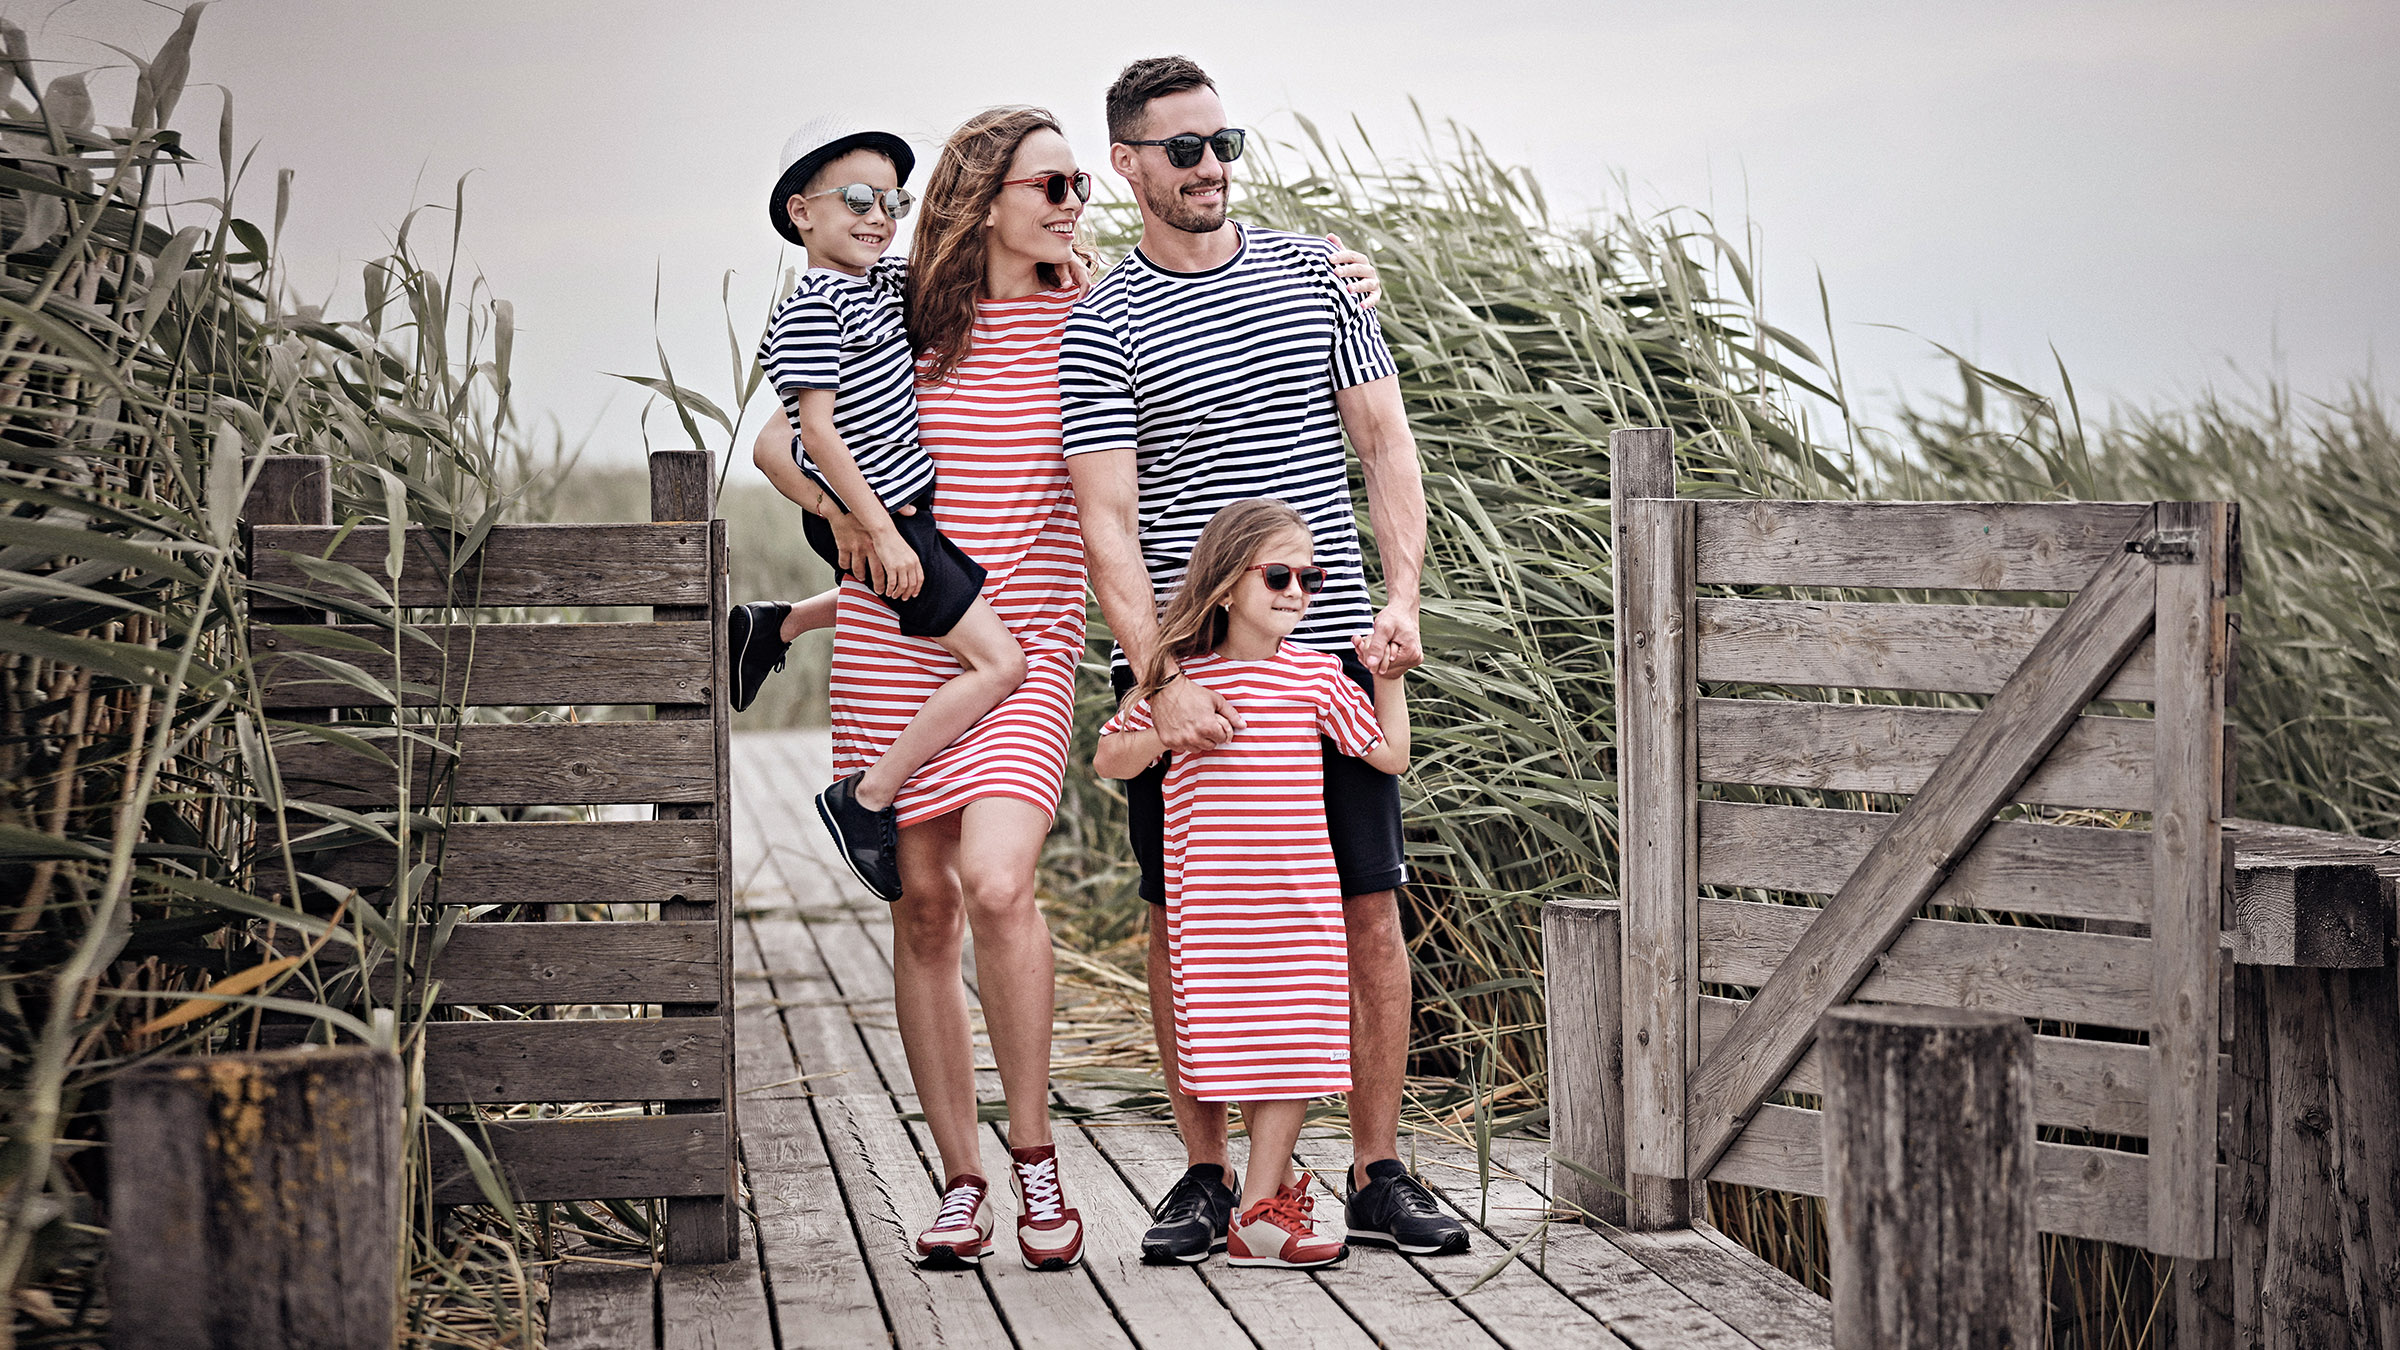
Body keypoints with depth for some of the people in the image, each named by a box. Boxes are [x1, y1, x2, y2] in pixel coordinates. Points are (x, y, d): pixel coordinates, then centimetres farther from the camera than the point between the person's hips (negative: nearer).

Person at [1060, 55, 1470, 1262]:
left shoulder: (1313, 272, 9)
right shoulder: (1101, 326, -1)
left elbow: (1385, 445, 9)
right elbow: (1107, 524, -8)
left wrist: (1401, 602, -5)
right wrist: (1164, 679, -19)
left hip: (1332, 650, 2)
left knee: (1368, 911, 2)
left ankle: (1377, 1176, 10)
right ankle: (1204, 1177, 13)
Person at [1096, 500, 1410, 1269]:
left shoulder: (1315, 675, 3)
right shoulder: (1182, 676, 1)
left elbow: (1389, 756, 11)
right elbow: (1108, 762, 8)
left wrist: (1388, 679, 1)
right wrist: (1169, 729, -8)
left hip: (1297, 898, 0)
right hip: (1209, 904, 0)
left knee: (1292, 1045, -3)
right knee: (1235, 1039, 5)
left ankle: (1262, 1212, 1)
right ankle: (1279, 1178, 24)